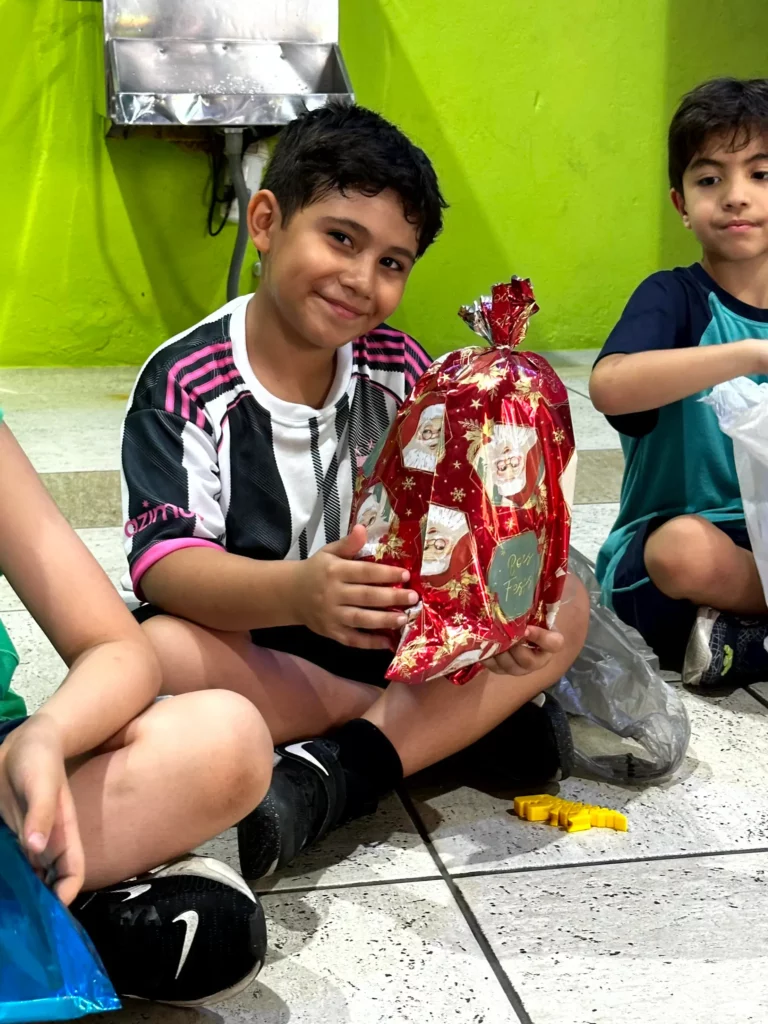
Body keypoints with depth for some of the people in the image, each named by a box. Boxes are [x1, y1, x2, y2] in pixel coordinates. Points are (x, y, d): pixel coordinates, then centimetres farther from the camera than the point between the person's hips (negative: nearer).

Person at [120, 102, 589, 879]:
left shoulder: (400, 370, 0)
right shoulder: (184, 383, -14)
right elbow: (164, 561, -24)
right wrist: (297, 591, -43)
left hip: (394, 635, 4)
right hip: (246, 635, -4)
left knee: (564, 605, -14)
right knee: (149, 654, -36)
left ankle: (326, 780, -27)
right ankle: (467, 720, -23)